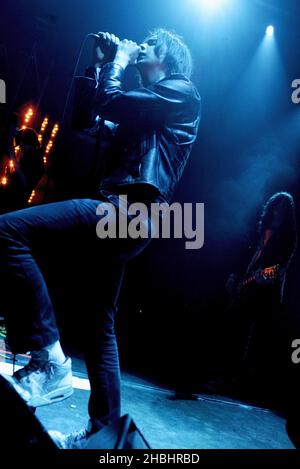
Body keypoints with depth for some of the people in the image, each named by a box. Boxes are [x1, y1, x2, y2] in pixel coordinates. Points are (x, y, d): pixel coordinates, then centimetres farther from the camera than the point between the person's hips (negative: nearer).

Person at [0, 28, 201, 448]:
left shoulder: (180, 91, 4)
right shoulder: (151, 103, 32)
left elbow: (107, 101, -8)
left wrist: (120, 59, 10)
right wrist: (110, 61, 30)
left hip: (127, 209, -10)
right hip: (126, 217, 10)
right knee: (99, 323, 12)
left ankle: (49, 360, -17)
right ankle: (103, 430, 22)